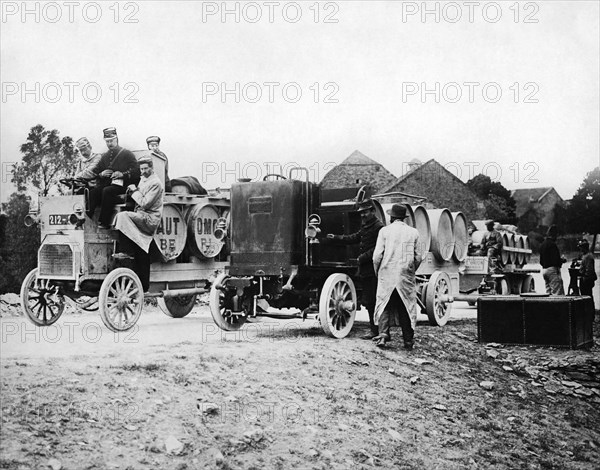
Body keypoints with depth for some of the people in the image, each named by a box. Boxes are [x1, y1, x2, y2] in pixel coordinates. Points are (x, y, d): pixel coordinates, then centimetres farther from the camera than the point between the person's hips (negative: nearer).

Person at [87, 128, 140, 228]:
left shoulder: (127, 154, 4)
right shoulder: (105, 157, 22)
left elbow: (136, 171, -4)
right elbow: (95, 171, 23)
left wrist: (122, 174, -17)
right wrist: (101, 174, 0)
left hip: (122, 185, -5)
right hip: (106, 184, 5)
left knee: (107, 191, -35)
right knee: (93, 192, -26)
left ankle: (104, 222, -33)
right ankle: (89, 218, -30)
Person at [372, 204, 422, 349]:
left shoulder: (385, 231, -3)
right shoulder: (413, 232, 3)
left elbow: (377, 255, -6)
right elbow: (418, 257, 3)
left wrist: (377, 272, 10)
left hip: (387, 275, -2)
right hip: (406, 277, 2)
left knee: (384, 306, 7)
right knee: (406, 307, 8)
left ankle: (383, 333, -9)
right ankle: (408, 340, 11)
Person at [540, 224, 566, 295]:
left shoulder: (542, 244, 16)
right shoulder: (552, 244, -14)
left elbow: (541, 261, 19)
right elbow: (555, 259, -20)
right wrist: (562, 260, -3)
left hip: (544, 270, 9)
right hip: (552, 269, -9)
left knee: (548, 292, 12)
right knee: (558, 293, -10)